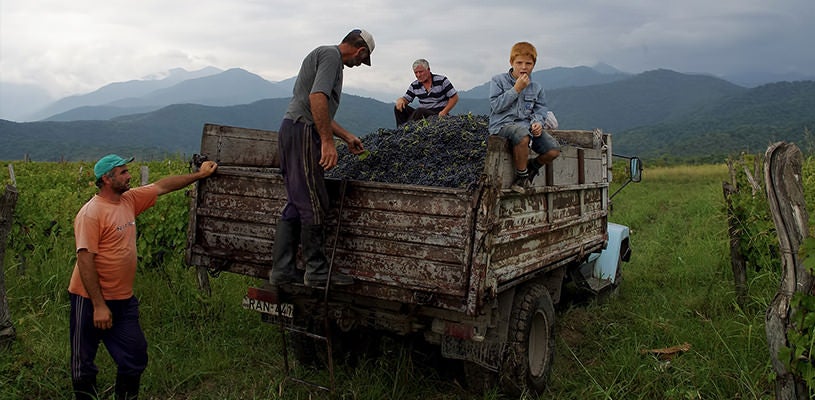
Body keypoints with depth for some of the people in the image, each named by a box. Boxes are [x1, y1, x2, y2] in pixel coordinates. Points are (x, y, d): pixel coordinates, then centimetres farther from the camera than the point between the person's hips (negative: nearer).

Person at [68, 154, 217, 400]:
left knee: (135, 359, 10)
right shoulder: (91, 213, -18)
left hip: (124, 299, 7)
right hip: (91, 301, -7)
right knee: (84, 364, 8)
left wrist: (199, 175, 18)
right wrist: (98, 306, -23)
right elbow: (85, 260, -21)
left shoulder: (129, 200, 4)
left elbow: (162, 186, 16)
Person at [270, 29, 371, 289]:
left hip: (291, 131, 11)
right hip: (302, 132, -11)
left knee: (295, 205, 11)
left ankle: (282, 271, 15)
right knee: (314, 206, -5)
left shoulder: (326, 55, 27)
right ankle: (317, 273, 2)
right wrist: (328, 141, -23)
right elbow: (317, 97, -21)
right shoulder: (331, 54, -5)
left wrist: (347, 137, 35)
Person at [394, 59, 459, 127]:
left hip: (438, 114, -5)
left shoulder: (441, 80, -5)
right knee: (398, 108, -13)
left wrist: (444, 112, -16)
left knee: (419, 111, -36)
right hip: (423, 113, 5)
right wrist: (400, 100, -16)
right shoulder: (414, 86, 7)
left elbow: (454, 97, -4)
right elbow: (406, 99, 10)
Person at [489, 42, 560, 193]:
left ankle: (533, 166, 18)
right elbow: (496, 106, -9)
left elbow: (539, 109, 13)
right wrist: (516, 89, -11)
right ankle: (521, 176, -17)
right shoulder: (498, 81, 2)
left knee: (554, 149, -16)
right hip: (503, 124, -5)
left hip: (526, 125, 5)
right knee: (522, 134, -41)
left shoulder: (536, 88, 15)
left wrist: (538, 122, -11)